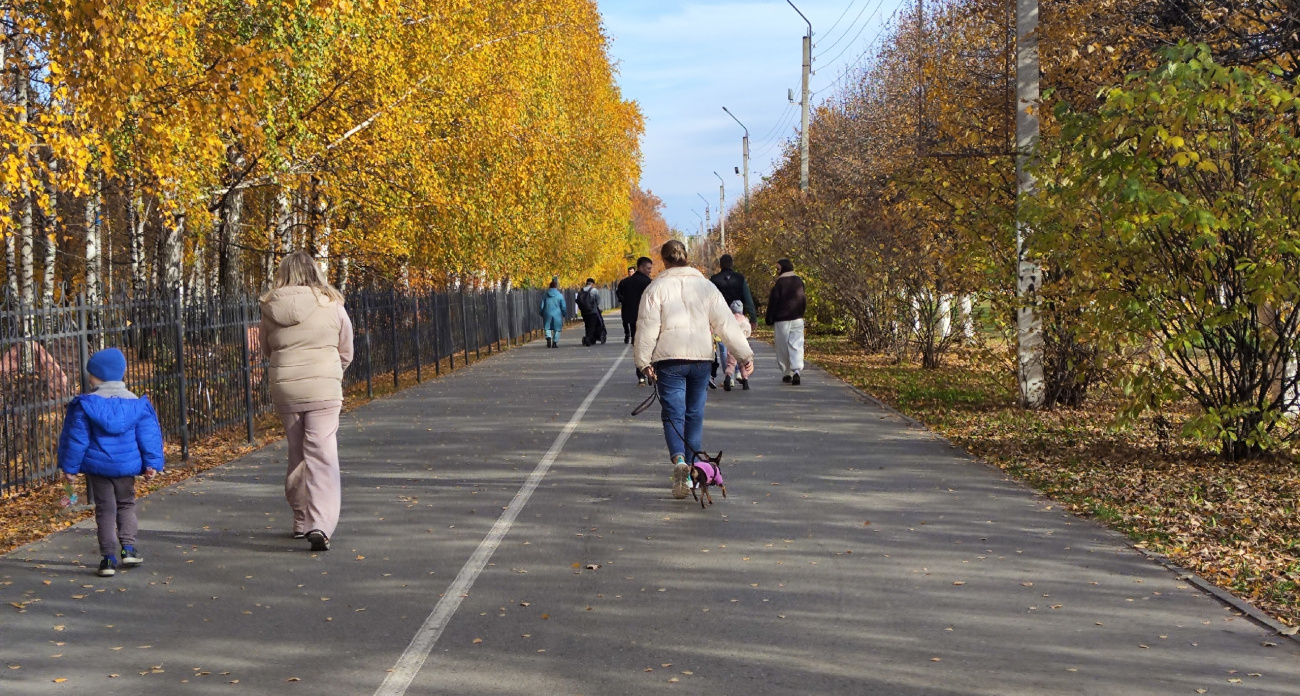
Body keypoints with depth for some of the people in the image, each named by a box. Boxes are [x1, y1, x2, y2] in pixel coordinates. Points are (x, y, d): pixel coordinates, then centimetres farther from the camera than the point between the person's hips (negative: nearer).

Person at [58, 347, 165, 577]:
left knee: (105, 509, 6)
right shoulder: (137, 403, -1)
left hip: (96, 465, -2)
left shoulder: (86, 405, -9)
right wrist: (152, 463, 5)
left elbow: (76, 438, -7)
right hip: (126, 465, 2)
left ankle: (108, 557, 3)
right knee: (126, 504, 20)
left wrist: (69, 467, 0)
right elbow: (149, 436, 0)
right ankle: (128, 547, 11)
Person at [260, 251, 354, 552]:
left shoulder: (270, 310, 1)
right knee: (322, 456, -5)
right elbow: (346, 353, 6)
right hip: (324, 391, -3)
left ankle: (302, 521, 26)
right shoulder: (332, 307, -3)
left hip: (284, 389, 3)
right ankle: (320, 525, -18)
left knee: (296, 455, 17)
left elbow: (266, 351, 12)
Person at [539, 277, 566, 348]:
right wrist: (564, 315, 13)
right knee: (557, 329, 8)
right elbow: (563, 307, -1)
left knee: (547, 328, 10)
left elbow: (542, 306, 7)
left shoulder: (545, 295, 2)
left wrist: (542, 314, 18)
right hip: (557, 314, -1)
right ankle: (555, 342, 5)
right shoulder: (560, 295, -4)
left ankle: (548, 337, -17)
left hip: (547, 314, 1)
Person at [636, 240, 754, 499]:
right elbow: (725, 323, 5)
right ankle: (692, 472, 15)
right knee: (695, 414, 11)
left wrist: (644, 361, 1)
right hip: (701, 358, 3)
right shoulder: (706, 286, 7)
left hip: (669, 360, -3)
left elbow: (647, 327, -6)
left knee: (673, 413, -3)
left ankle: (679, 460, -29)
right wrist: (744, 353, 7)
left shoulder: (657, 288, -2)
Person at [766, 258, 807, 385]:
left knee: (783, 347, 7)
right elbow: (804, 300, 17)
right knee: (797, 346, -3)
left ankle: (786, 374, 11)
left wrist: (769, 320, -1)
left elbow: (773, 303, -8)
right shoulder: (799, 282, 8)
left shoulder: (779, 283, -9)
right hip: (797, 320, 4)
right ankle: (796, 371, -21)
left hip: (782, 321, -4)